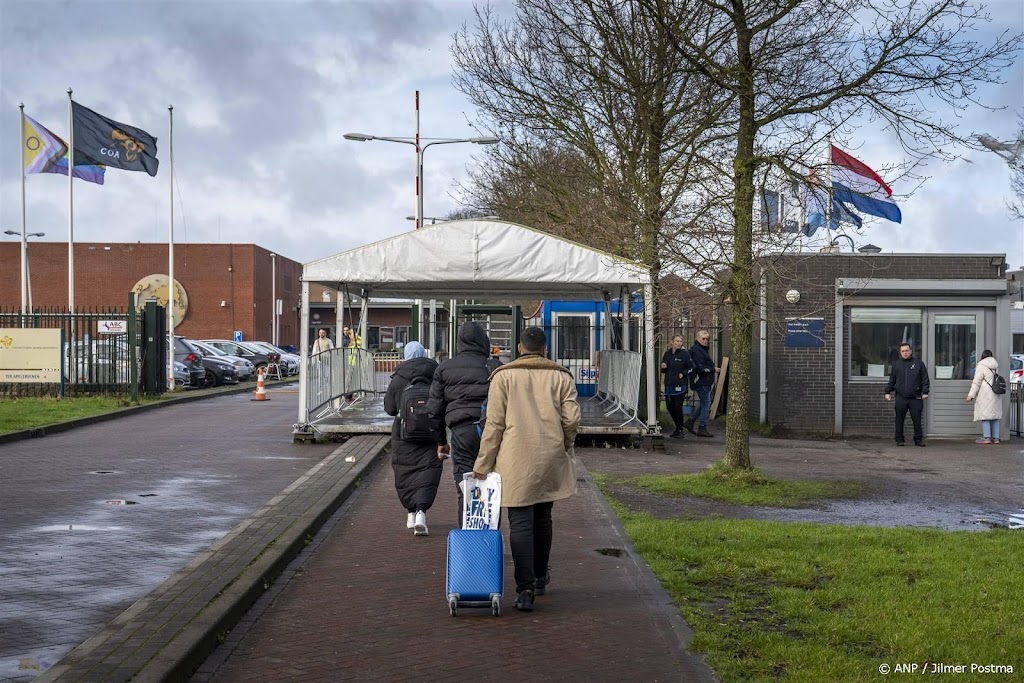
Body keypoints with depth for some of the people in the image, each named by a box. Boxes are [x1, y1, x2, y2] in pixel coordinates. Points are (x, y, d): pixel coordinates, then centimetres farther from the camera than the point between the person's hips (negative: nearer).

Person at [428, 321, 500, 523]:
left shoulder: (445, 368, 11)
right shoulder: (495, 367, 7)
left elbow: (434, 410, 14)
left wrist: (440, 441, 23)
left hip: (462, 432, 0)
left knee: (466, 492, 0)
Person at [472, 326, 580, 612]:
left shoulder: (504, 376, 0)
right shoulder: (561, 377, 5)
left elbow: (494, 424, -3)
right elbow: (572, 419, -2)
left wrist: (483, 464, 1)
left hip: (517, 461, -3)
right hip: (551, 460, 3)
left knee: (520, 523, -3)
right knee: (542, 518, 18)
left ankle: (525, 588, -11)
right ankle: (539, 578, 32)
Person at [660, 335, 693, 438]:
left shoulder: (685, 354, -4)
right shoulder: (667, 354, 11)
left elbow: (691, 368, -1)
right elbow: (663, 371, 21)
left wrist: (683, 374, -14)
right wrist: (663, 367, 0)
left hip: (680, 385, -5)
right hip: (669, 385, 6)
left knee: (678, 407, -6)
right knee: (670, 406, 8)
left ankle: (680, 430, 7)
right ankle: (678, 427, 26)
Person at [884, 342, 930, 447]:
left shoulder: (918, 364, 8)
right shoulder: (896, 364, 13)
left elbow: (925, 379, 7)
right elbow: (891, 380, 17)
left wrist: (925, 392, -2)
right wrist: (888, 392, 12)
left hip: (915, 398, -1)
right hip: (901, 397, 1)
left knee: (917, 419, -1)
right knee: (899, 420, 3)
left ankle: (918, 439, 8)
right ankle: (899, 439, 11)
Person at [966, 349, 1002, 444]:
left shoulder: (981, 366, -9)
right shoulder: (995, 366, 12)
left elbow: (977, 382, -13)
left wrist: (971, 395, -11)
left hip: (985, 395, -7)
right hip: (995, 395, 7)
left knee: (984, 415, -5)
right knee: (995, 415, 10)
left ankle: (986, 437, -9)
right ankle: (995, 438, 10)